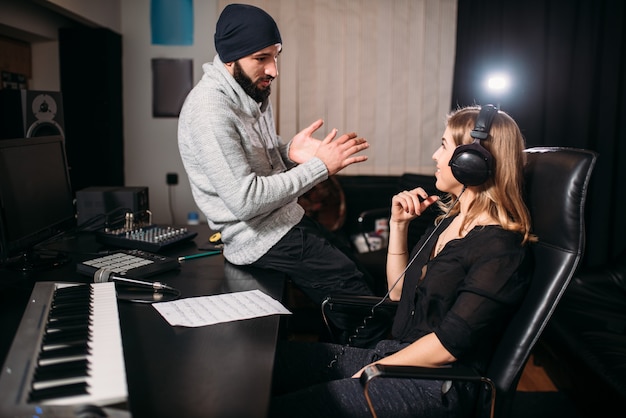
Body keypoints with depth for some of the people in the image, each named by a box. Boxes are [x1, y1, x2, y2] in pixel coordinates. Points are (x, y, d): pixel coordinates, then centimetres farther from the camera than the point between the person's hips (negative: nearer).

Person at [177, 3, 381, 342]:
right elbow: (245, 199, -28)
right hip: (262, 237, -9)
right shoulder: (209, 109, -23)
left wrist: (290, 152, -7)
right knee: (356, 296, -8)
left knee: (358, 272, 11)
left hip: (286, 218, 9)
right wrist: (319, 166, -22)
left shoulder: (253, 92, 5)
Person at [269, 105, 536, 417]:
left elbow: (448, 345, -18)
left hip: (437, 383, -8)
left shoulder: (501, 249, -15)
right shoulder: (449, 219, 12)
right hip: (393, 354, 8)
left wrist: (372, 370, -11)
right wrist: (398, 225, 7)